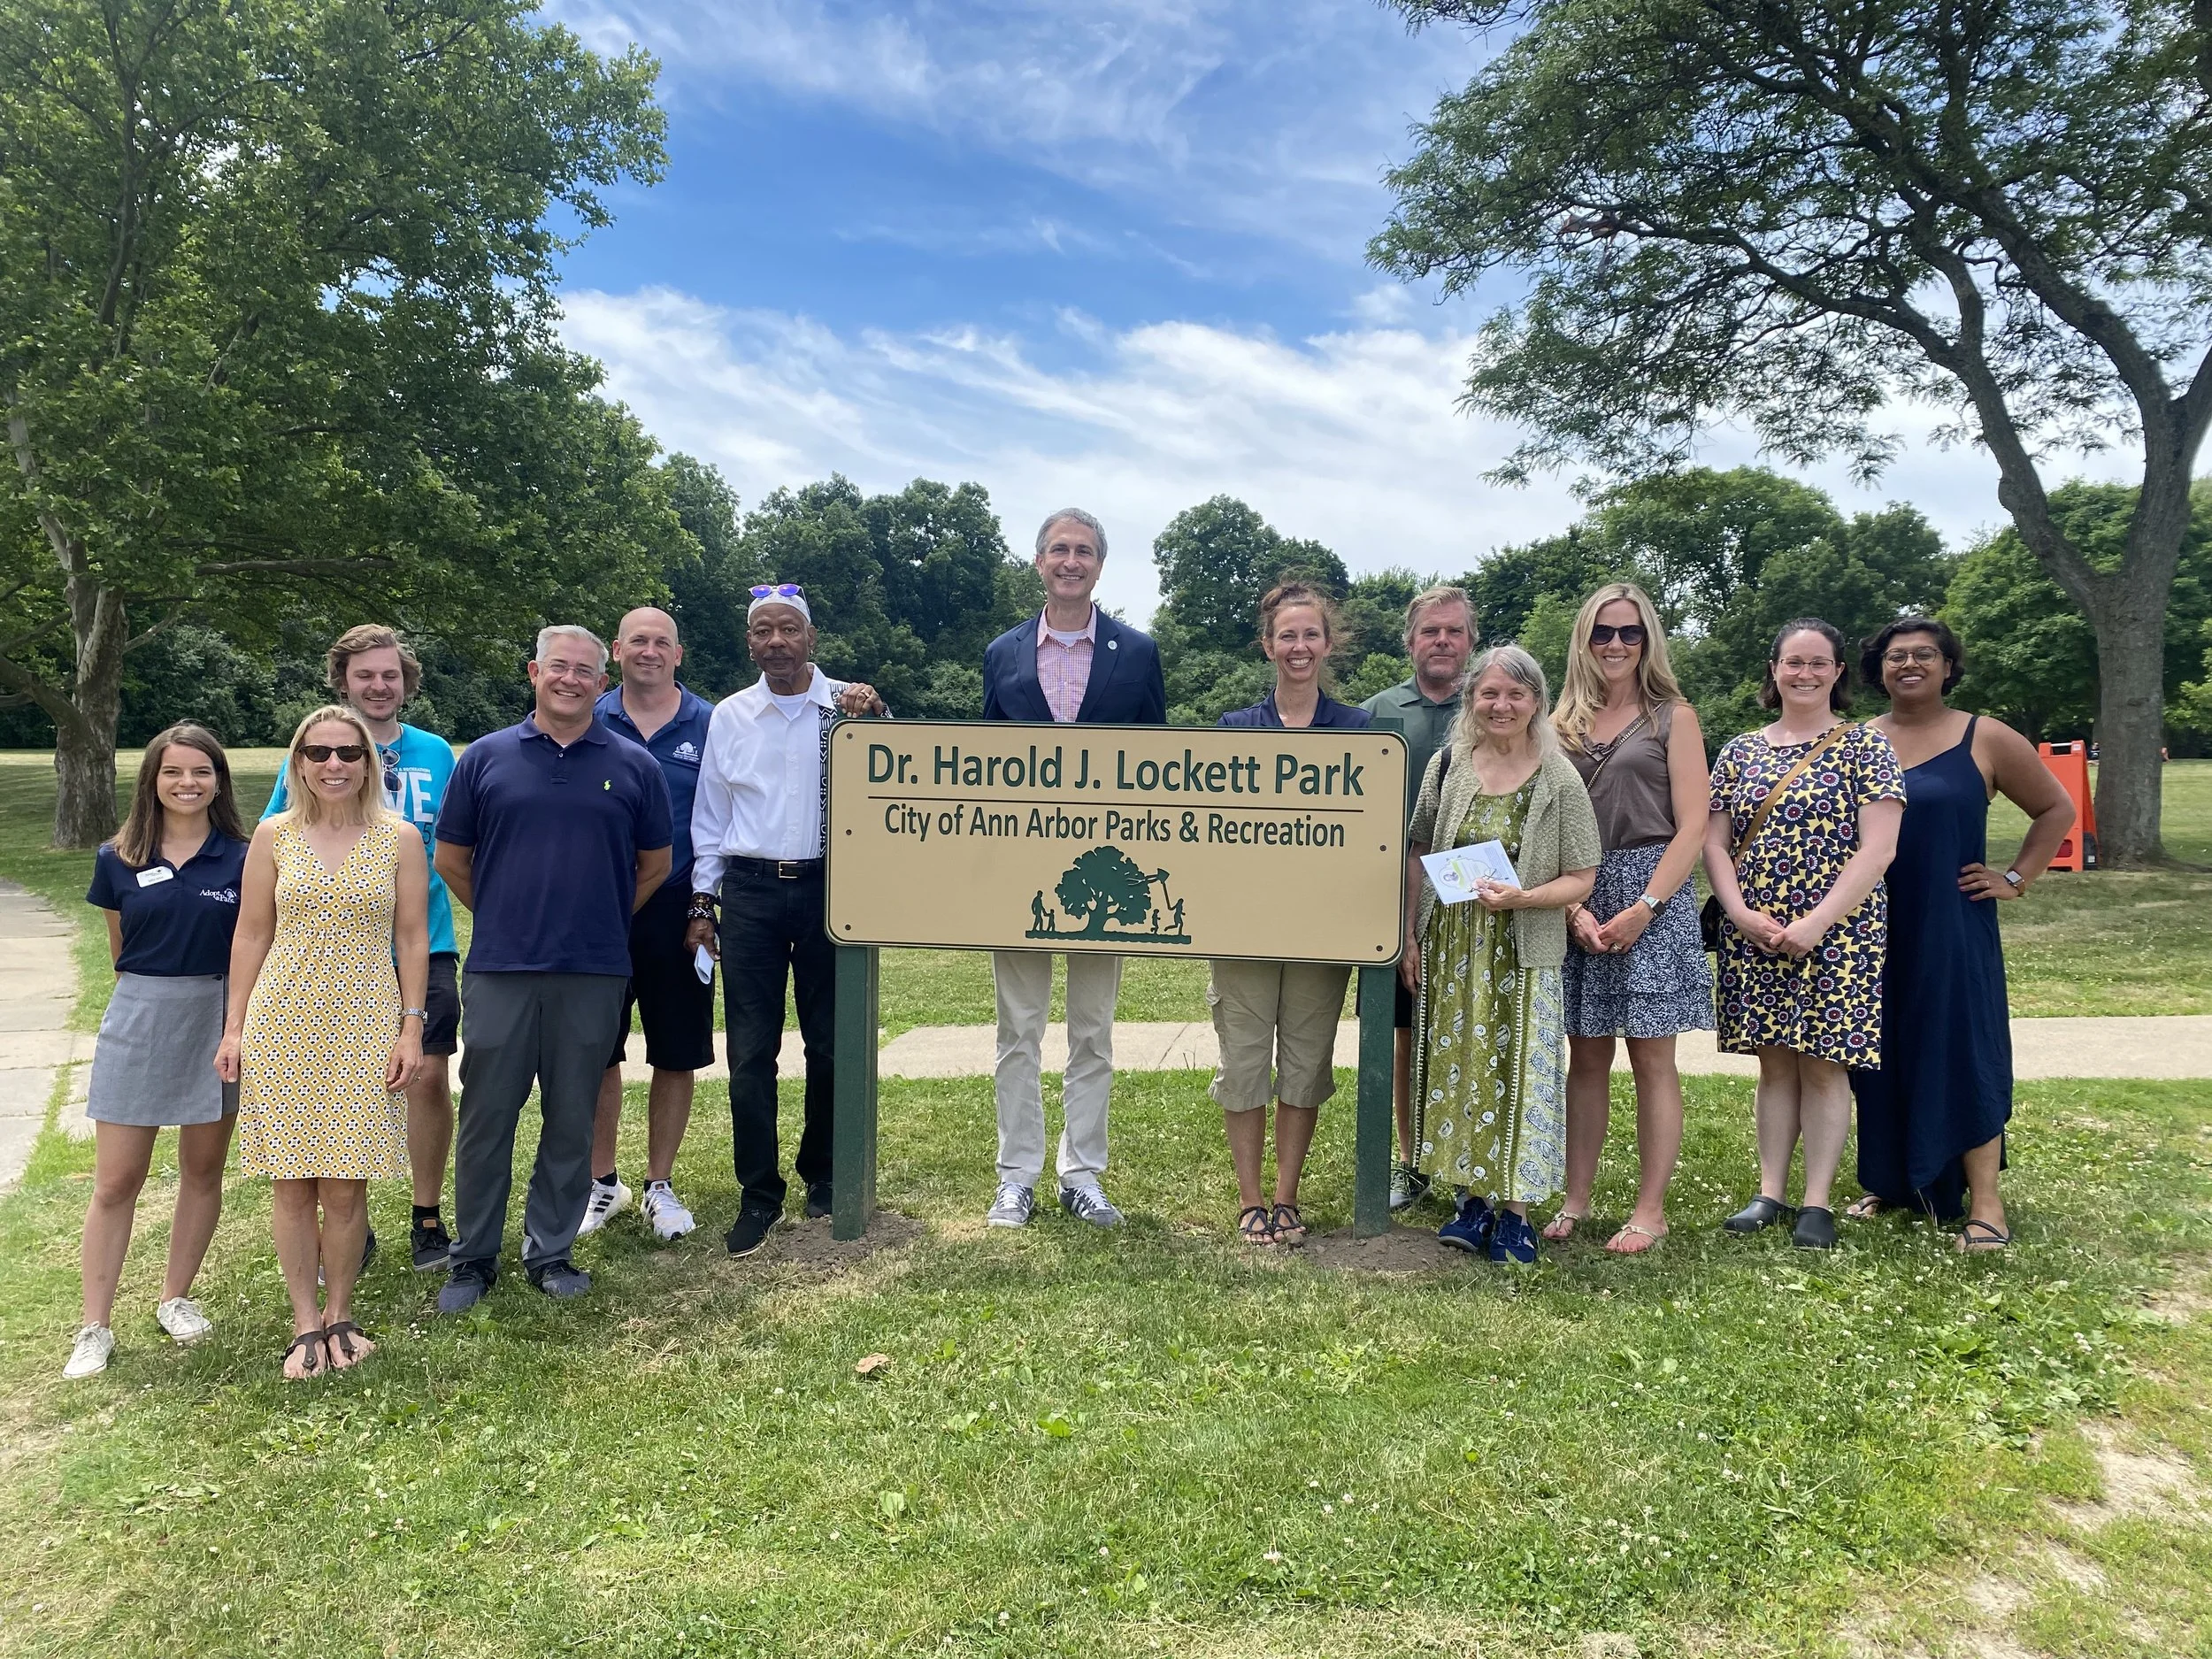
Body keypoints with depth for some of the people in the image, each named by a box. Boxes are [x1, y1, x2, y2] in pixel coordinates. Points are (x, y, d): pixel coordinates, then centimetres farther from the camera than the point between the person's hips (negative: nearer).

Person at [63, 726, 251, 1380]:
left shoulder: (241, 860, -4)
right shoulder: (117, 860, -1)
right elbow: (120, 949, 10)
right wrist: (157, 987, 12)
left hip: (218, 1022, 0)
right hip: (139, 1020, 0)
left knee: (203, 1169, 12)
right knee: (116, 1181, 2)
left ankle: (176, 1298, 29)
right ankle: (95, 1327, 13)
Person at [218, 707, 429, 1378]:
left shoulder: (400, 838, 1)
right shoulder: (273, 834, 4)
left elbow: (412, 938, 2)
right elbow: (251, 934, 7)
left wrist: (411, 1029, -2)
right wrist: (234, 1028, 5)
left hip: (364, 1027, -1)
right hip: (283, 1022, 1)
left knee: (345, 1187, 2)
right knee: (292, 1183, 4)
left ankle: (339, 1315, 21)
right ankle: (305, 1323, 18)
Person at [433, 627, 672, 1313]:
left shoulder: (633, 766, 3)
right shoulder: (486, 759, 4)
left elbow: (655, 865, 12)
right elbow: (451, 860, 11)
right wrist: (506, 918, 13)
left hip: (593, 973, 0)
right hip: (499, 969, 0)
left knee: (571, 1121, 9)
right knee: (486, 1117, 6)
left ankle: (551, 1251, 22)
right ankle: (474, 1257, 20)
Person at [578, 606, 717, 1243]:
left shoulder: (710, 725, 3)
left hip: (679, 911, 0)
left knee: (676, 1057, 7)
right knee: (596, 1053, 8)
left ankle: (660, 1185, 22)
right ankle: (602, 1182, 25)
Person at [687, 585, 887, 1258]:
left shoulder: (852, 706, 1)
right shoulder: (729, 716, 6)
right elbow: (710, 815, 10)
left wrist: (875, 717, -19)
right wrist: (703, 903, 8)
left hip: (830, 886, -1)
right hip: (750, 891, 1)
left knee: (830, 1042, 8)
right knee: (751, 1050, 2)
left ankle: (824, 1174, 28)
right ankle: (758, 1195, 13)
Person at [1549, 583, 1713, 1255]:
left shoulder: (1672, 717, 2)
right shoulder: (1563, 724, 10)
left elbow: (1692, 826, -4)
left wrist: (1643, 908, -13)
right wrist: (1574, 907, -7)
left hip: (1651, 899, -3)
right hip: (1577, 903, 3)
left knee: (1651, 1057, 1)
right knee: (1586, 1055, 9)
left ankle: (1650, 1210, 10)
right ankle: (1575, 1201, 17)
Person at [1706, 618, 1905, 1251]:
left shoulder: (1864, 746, -2)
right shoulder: (1739, 752, 9)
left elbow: (1878, 848, -10)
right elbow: (1714, 843, 7)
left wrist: (1815, 923, -17)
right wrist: (1742, 914, -9)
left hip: (1838, 934, -3)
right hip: (1753, 936, 3)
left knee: (1823, 1064, 1)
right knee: (1774, 1063, 9)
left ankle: (1817, 1202, 11)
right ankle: (1770, 1193, 16)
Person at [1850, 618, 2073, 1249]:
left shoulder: (1985, 739, 0)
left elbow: (2056, 809, 8)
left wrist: (2016, 878, 0)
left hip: (1952, 929, -3)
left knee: (1960, 1050, -3)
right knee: (1880, 1055, 8)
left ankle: (1985, 1202, 4)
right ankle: (1889, 1181, 21)